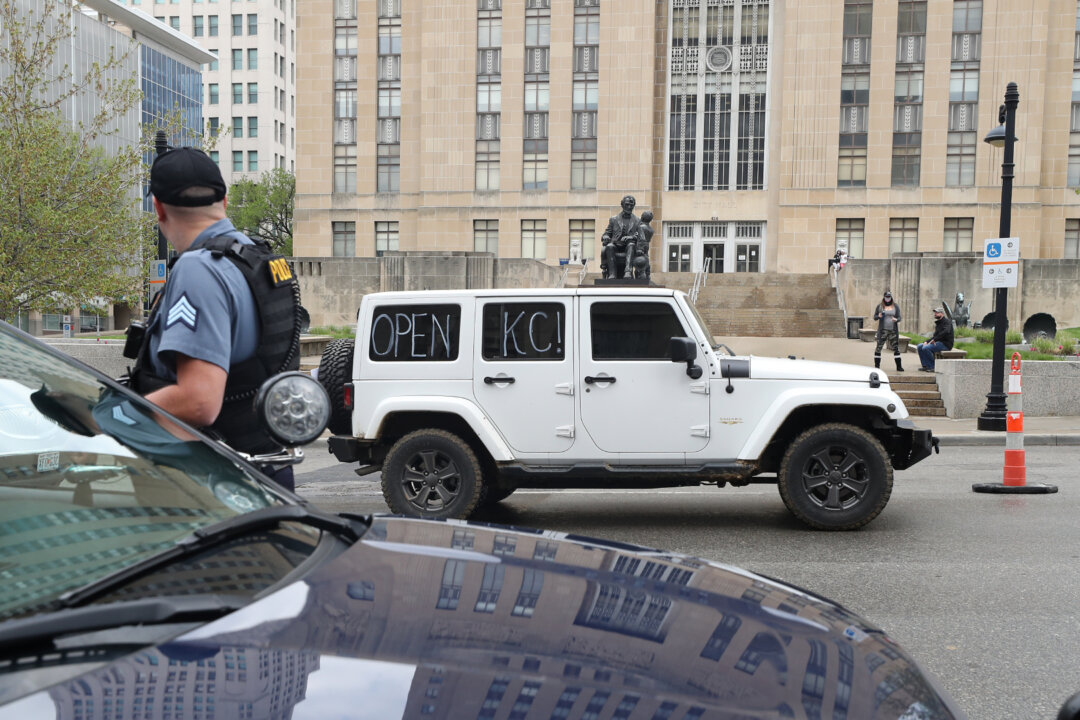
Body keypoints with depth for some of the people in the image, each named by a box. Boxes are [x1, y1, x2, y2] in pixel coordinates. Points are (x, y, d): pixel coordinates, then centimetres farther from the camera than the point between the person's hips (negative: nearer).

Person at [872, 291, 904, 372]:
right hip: (883, 330, -2)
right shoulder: (879, 306, 4)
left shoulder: (895, 306, 9)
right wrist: (878, 316, -15)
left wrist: (896, 319, -15)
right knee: (879, 347, -5)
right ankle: (876, 366, 3)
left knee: (896, 348, 0)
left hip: (893, 330, 2)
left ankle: (899, 366, 4)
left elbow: (899, 317, 8)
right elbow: (874, 317, 7)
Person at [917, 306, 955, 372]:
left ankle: (932, 367, -15)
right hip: (939, 342, 10)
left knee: (925, 348, -27)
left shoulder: (947, 321, -9)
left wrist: (934, 339, -26)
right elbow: (935, 335, 20)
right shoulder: (938, 323, 20)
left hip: (945, 344, -10)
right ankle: (925, 366, -3)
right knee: (919, 346, 1)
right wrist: (927, 341, 1)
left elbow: (946, 331, -29)